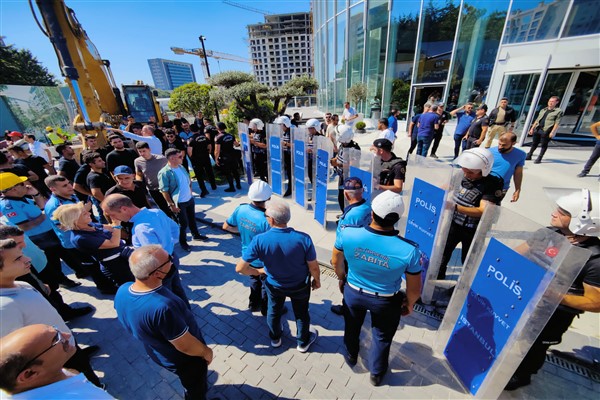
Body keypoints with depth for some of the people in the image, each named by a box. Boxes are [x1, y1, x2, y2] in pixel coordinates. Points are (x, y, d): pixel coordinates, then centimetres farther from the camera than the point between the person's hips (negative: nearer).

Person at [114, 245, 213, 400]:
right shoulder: (162, 307, -45)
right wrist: (206, 351, -10)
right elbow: (186, 346, -30)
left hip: (158, 353, 7)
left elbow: (130, 323, 1)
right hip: (185, 359, -7)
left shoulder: (122, 291, -21)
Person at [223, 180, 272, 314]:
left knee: (254, 280, 31)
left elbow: (226, 226, -2)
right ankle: (266, 309, 45)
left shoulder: (240, 209, -18)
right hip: (263, 261, -5)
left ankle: (254, 304, 52)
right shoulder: (266, 220, -36)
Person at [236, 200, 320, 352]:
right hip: (300, 286, 0)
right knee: (301, 313, 27)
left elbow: (240, 268, -22)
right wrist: (317, 280, 3)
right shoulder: (303, 238, -31)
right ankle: (303, 342, 52)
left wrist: (259, 271, -3)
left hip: (274, 286, 1)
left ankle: (275, 339, 57)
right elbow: (314, 267, -18)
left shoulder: (259, 240, -30)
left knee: (273, 311, 31)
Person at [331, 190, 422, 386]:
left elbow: (336, 261, -9)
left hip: (352, 292, 2)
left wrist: (341, 278, 13)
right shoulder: (409, 250, -31)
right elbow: (415, 290, -15)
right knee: (382, 337, 29)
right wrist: (409, 303, 8)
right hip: (386, 301, -1)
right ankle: (376, 374, 56)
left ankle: (350, 357, 62)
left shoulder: (348, 233, -28)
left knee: (352, 327, 32)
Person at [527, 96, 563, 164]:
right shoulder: (543, 110, 17)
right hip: (537, 129, 5)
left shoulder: (559, 111, -1)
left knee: (544, 145, 1)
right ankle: (529, 155, 22)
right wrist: (532, 128, 12)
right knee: (534, 143, 12)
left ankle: (539, 158, 6)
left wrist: (552, 132, -16)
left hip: (546, 131, -5)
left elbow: (557, 123, -7)